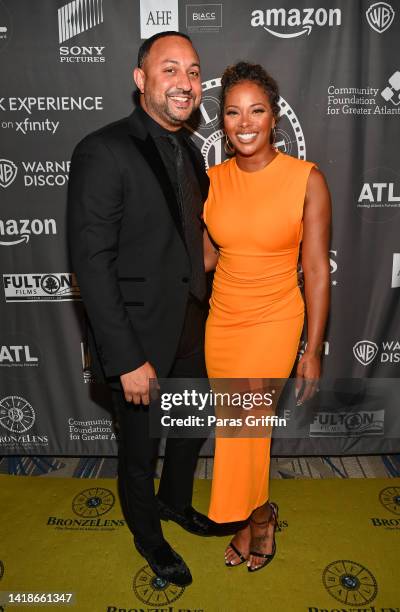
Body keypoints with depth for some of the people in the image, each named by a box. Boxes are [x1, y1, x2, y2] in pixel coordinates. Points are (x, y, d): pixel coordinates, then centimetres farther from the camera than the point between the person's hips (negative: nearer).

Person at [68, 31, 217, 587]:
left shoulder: (188, 149, 6)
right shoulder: (103, 152, -18)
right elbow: (91, 264, -21)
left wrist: (201, 312, 7)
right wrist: (127, 359, -20)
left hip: (191, 331, 7)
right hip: (140, 338, -7)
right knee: (141, 447, 16)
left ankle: (175, 501, 54)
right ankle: (148, 533, 46)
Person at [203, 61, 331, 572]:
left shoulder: (307, 179, -11)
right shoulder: (212, 180, -1)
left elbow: (316, 269, -10)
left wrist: (313, 350, -9)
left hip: (274, 322, -4)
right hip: (222, 319, 4)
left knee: (240, 424, -6)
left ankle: (255, 515, 26)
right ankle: (257, 515, 40)